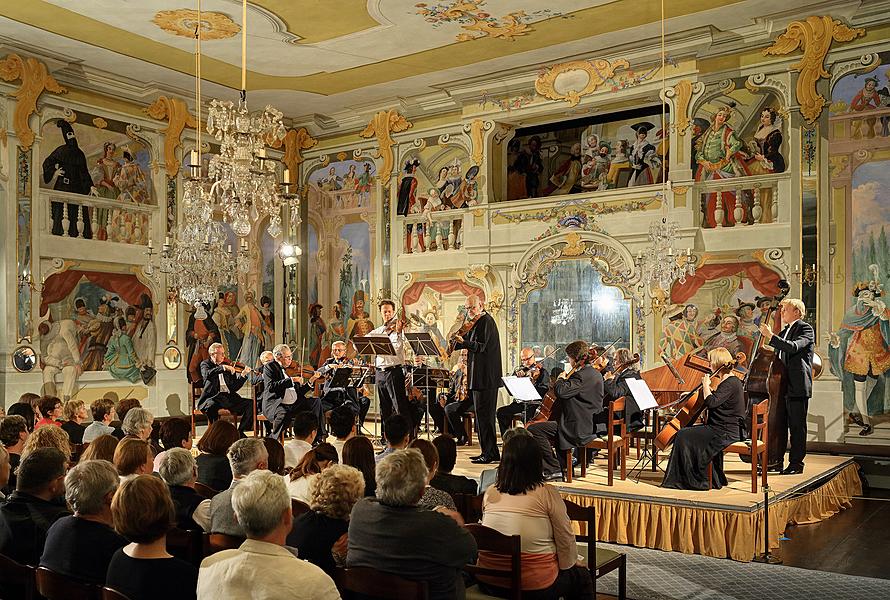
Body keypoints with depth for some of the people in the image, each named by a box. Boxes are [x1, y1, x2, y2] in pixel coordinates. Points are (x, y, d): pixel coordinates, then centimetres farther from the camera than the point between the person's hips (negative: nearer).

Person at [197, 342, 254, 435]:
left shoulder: (227, 366, 18)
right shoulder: (206, 364, 8)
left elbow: (234, 387, 11)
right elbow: (207, 374, -18)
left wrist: (243, 375, -3)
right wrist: (223, 368, -26)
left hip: (229, 396, 4)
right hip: (213, 397, -4)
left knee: (250, 403, -15)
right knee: (211, 406, -38)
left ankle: (240, 431, -11)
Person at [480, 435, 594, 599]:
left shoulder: (490, 493, 0)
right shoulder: (547, 493, -12)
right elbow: (566, 538, -8)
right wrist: (570, 564, 13)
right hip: (535, 587, -5)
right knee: (582, 576, 25)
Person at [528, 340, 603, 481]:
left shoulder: (582, 375, -19)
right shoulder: (595, 373, 13)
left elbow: (561, 391, -30)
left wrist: (561, 379, -11)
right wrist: (568, 378, 14)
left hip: (580, 429, -11)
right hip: (592, 425, 11)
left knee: (533, 429, -13)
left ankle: (554, 470, -9)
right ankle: (563, 466, 38)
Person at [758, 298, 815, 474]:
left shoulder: (805, 328, -6)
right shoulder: (784, 331, 19)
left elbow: (793, 347, -25)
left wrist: (770, 336, -26)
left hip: (797, 386, -8)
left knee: (797, 426, -2)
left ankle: (796, 463, 4)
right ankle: (777, 460, 19)